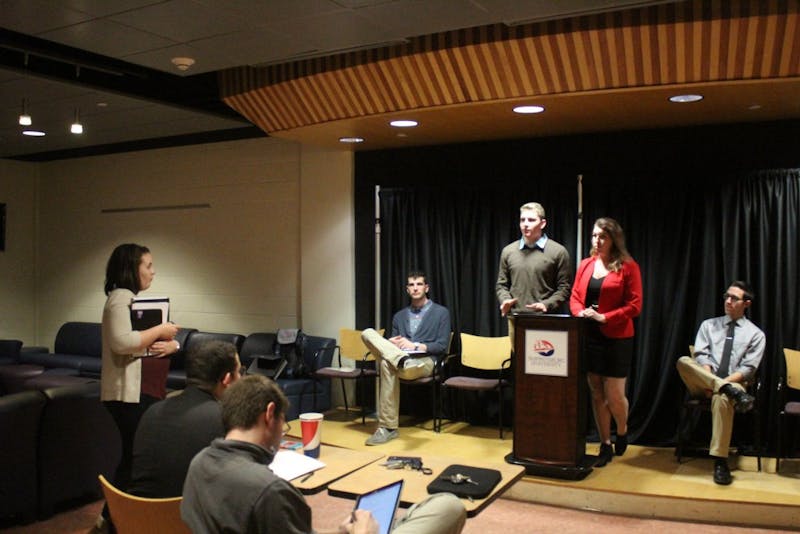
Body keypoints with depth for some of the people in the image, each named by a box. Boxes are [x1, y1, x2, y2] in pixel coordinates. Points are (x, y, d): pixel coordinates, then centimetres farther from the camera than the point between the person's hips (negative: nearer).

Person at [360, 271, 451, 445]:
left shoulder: (441, 313, 11)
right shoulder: (399, 316, 25)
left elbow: (442, 346, 2)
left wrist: (415, 346, -10)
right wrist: (391, 344, -5)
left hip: (425, 361, -4)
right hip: (400, 359, 5)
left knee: (387, 364, -38)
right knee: (368, 333, -20)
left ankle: (387, 427, -36)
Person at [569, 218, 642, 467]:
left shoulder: (628, 267, -5)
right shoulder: (585, 265, 9)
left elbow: (634, 305, -8)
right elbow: (574, 297, 12)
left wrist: (604, 317, -17)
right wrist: (580, 313, -9)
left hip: (616, 338, -4)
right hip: (589, 337, 4)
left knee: (614, 395, -1)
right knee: (596, 394, 8)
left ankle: (622, 432, 30)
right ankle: (605, 446, 21)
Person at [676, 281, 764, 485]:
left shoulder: (755, 334, 9)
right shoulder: (708, 325, 16)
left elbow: (747, 369, -2)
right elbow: (701, 356, 2)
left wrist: (721, 383, -18)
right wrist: (709, 379, -18)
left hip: (733, 383, -2)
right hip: (705, 382, 2)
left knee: (722, 397, -40)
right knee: (684, 361, -30)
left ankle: (720, 462, -35)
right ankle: (730, 390, -39)